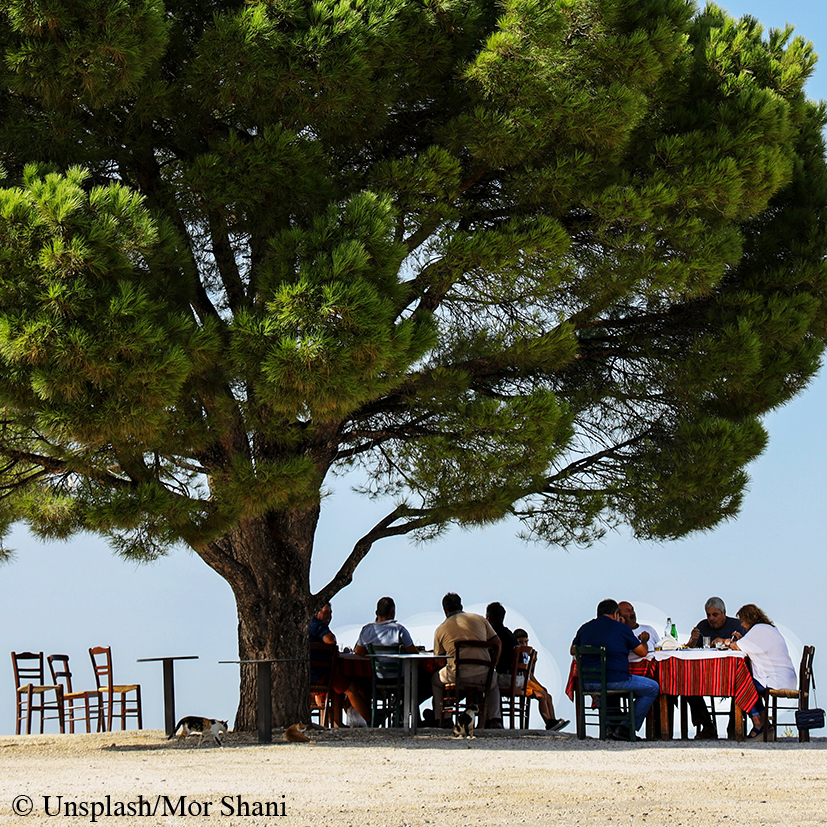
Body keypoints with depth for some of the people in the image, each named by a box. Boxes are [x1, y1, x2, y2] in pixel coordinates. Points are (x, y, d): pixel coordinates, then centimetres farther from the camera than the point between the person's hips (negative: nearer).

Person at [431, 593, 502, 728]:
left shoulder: (440, 629, 8)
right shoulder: (479, 619, 11)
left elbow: (439, 659, 14)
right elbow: (497, 644, 11)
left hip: (457, 677, -1)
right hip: (483, 677, 2)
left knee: (435, 679, 32)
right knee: (493, 681, 38)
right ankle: (494, 719, 24)